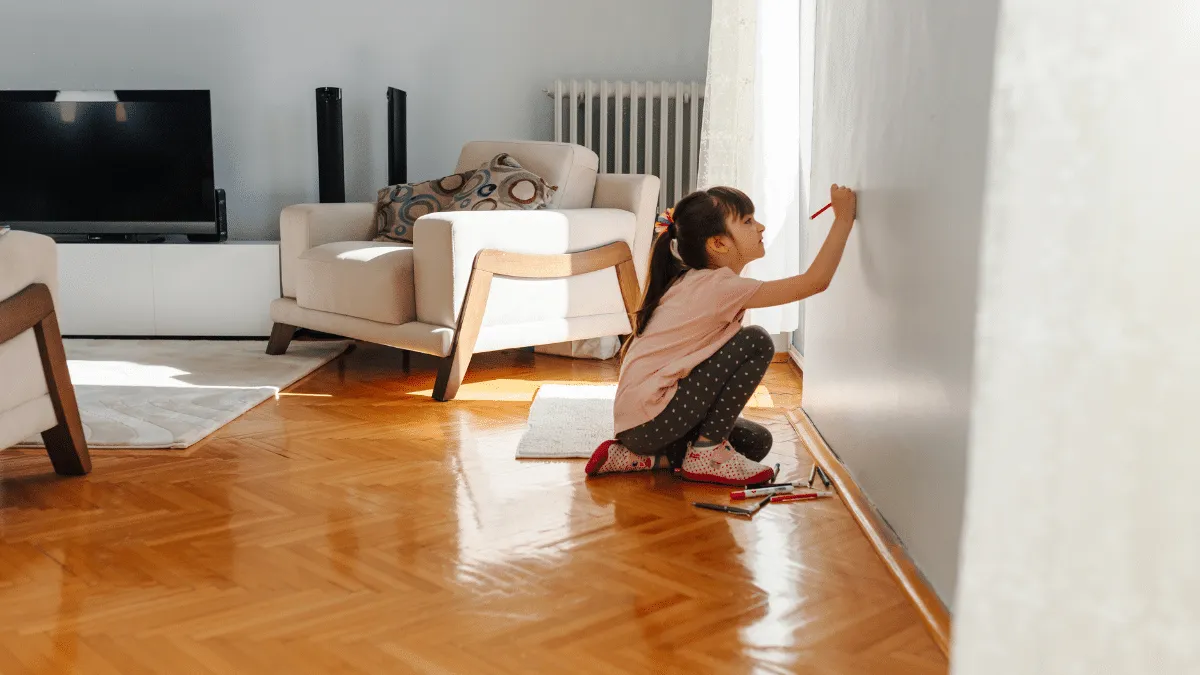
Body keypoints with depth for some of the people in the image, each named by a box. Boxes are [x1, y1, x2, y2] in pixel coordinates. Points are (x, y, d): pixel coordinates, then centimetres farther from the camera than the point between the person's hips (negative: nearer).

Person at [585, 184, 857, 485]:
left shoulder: (692, 283, 12)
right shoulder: (719, 286, -18)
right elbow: (815, 281, -19)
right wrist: (843, 219, -13)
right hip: (648, 420, -10)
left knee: (757, 442, 13)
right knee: (757, 342, -15)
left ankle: (644, 459, 9)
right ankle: (707, 453, -6)